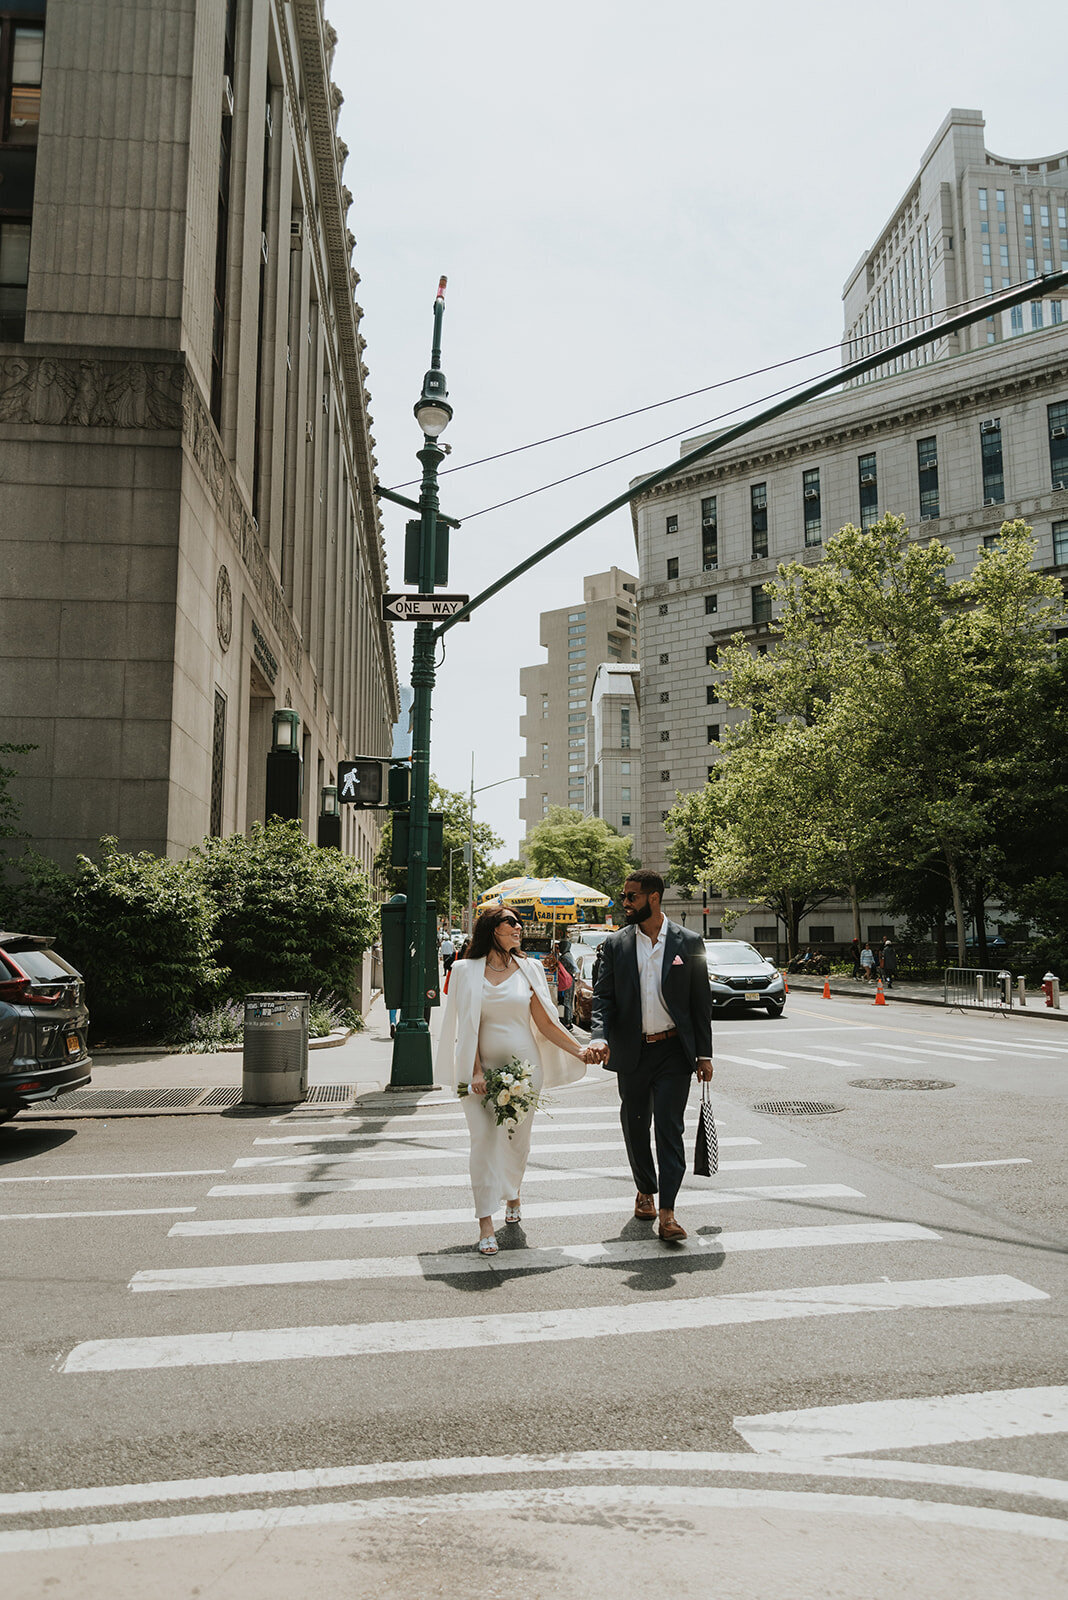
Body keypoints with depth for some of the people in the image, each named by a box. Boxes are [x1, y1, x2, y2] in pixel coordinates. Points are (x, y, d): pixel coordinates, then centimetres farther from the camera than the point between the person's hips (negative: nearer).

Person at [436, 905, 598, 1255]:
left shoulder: (528, 969, 6)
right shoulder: (467, 971, 1)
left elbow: (545, 1023, 6)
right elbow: (466, 1027, -2)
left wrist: (579, 1050, -4)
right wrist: (476, 1072, -11)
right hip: (483, 1067, -2)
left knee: (517, 1138, 8)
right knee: (484, 1139, -9)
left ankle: (512, 1193, 38)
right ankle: (486, 1224, -3)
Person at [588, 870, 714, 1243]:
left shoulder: (688, 942, -1)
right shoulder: (615, 945, 3)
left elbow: (701, 1002, 2)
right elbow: (603, 997, 2)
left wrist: (704, 1054, 1)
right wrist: (600, 1036, -16)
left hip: (674, 1051, -2)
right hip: (631, 1052, 3)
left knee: (669, 1128, -8)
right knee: (635, 1126, 13)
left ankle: (667, 1211, -5)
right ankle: (645, 1190, 35)